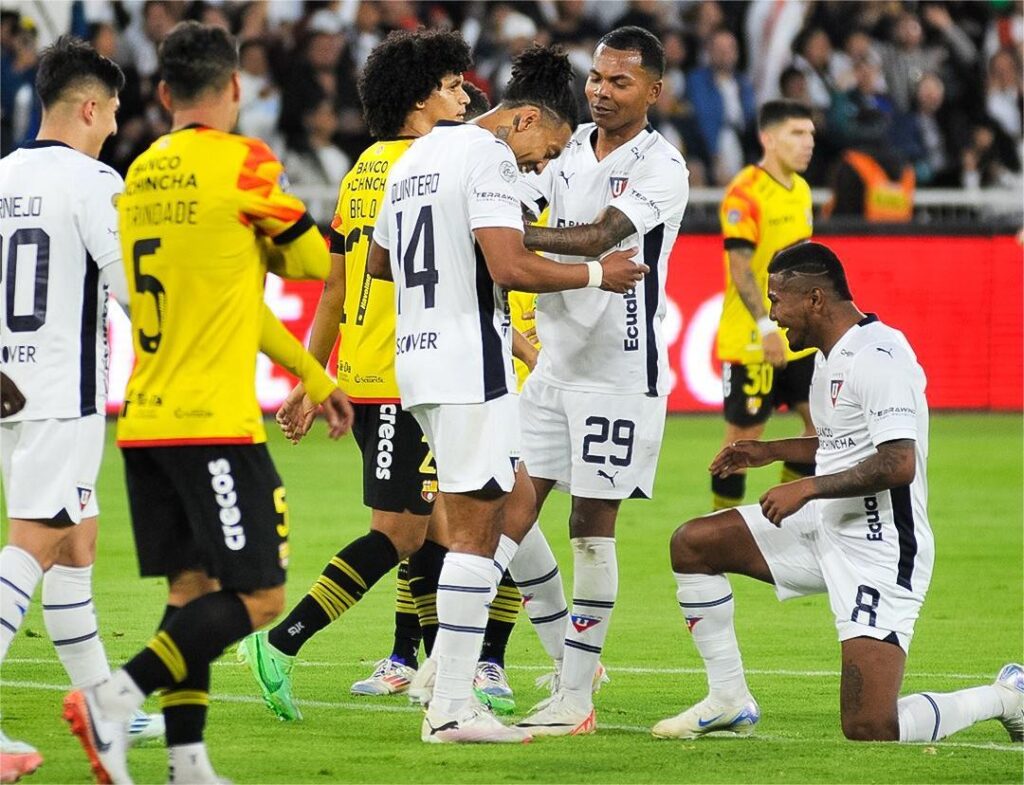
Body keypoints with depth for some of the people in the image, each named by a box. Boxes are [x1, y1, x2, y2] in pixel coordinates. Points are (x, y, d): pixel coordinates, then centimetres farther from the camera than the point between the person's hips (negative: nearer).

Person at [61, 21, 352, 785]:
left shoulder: (142, 174, 14)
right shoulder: (242, 161, -9)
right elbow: (315, 260, 2)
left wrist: (315, 377, 26)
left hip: (145, 421, 8)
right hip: (213, 421, -8)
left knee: (192, 589, 11)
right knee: (259, 596, -4)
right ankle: (115, 698, -17)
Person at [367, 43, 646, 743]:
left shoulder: (419, 155, 17)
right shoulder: (489, 158, -12)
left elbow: (379, 262, 28)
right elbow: (510, 267, -23)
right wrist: (597, 274, -10)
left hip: (417, 360, 10)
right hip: (471, 365, -10)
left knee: (514, 500, 19)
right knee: (476, 529, -5)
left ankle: (455, 668, 11)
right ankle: (451, 710, -4)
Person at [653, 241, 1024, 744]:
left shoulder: (877, 358, -20)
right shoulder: (831, 357, 12)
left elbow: (898, 463, -28)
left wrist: (807, 487, -23)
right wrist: (770, 452, 20)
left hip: (879, 549, -10)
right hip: (826, 530, 10)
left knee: (870, 731, -17)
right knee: (691, 544, 7)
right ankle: (729, 702, 15)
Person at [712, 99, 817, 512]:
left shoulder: (800, 189, 11)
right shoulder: (744, 193, -15)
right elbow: (740, 268, -21)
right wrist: (766, 326, -27)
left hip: (798, 336, 8)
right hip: (750, 339, -8)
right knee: (743, 435, -2)